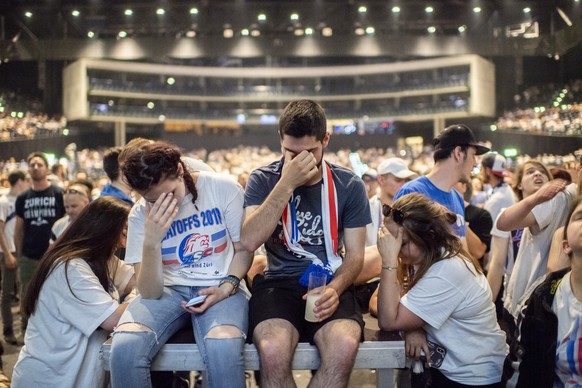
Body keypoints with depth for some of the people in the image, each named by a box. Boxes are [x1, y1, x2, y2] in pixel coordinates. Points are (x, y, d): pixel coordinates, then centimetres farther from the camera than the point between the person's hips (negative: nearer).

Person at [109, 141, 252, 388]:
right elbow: (150, 293, -10)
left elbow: (243, 249, 4)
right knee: (124, 346, -30)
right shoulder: (140, 215, -4)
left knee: (223, 348, -37)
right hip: (169, 291, 2)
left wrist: (227, 286, -14)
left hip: (218, 288, -2)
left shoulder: (223, 188, -9)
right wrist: (151, 241, -25)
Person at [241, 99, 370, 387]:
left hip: (329, 284, 1)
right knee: (273, 350, -34)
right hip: (279, 282, -1)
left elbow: (355, 254, 6)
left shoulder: (349, 186, 5)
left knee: (344, 347, -33)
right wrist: (286, 183, -17)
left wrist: (335, 289, -15)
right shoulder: (263, 180, 1)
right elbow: (249, 242, -14)